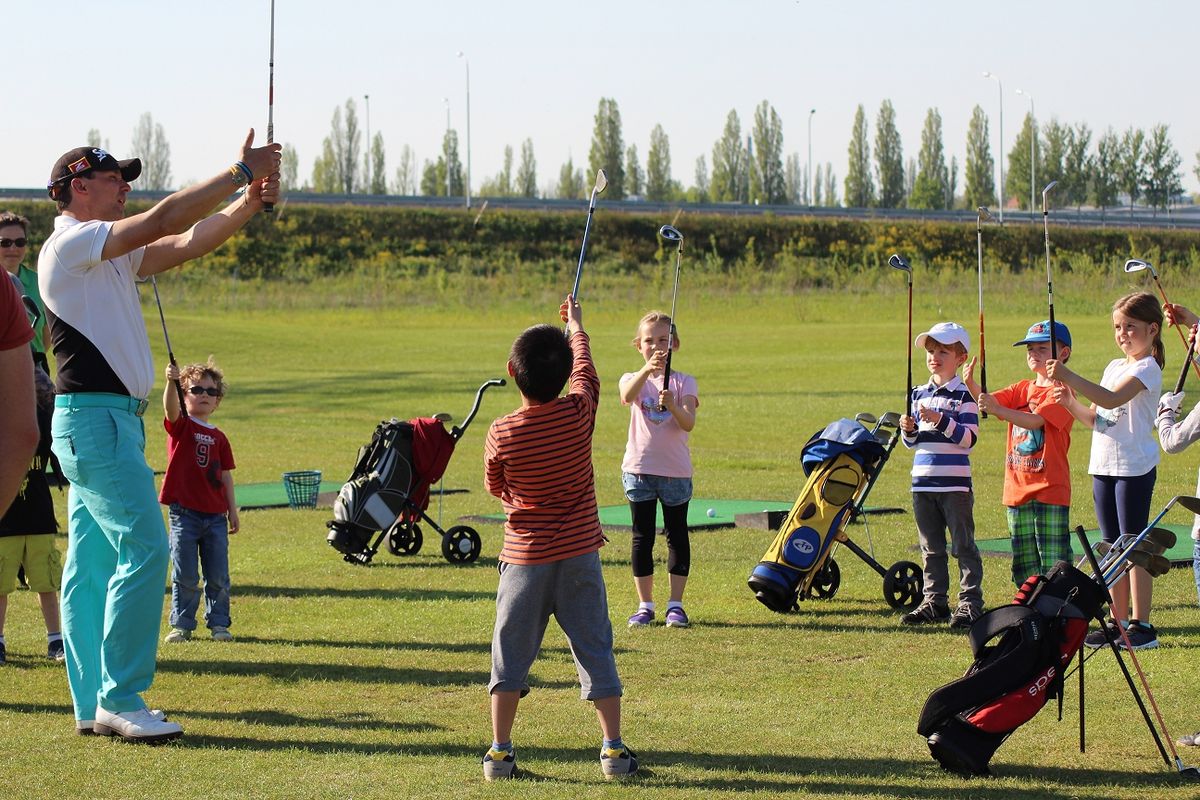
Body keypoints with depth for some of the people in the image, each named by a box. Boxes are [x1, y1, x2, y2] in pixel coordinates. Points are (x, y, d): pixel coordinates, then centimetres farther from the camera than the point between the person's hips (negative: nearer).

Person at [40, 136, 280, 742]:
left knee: (94, 561, 9)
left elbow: (189, 242, 12)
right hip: (94, 417, -10)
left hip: (114, 419, 10)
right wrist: (238, 171, -11)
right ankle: (120, 700, -12)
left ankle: (92, 705, 11)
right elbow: (164, 221, -16)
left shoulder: (111, 255, 18)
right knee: (144, 548, -14)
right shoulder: (69, 246, -10)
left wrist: (250, 201, -2)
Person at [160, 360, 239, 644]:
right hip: (184, 512, -4)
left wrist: (232, 510, 10)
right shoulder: (181, 426, -2)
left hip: (215, 516, 4)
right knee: (185, 577, 0)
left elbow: (225, 476, 14)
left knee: (218, 577, 6)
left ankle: (218, 623, 16)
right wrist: (171, 381, -44)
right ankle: (182, 624, 9)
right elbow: (170, 408, -25)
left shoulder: (219, 438, 11)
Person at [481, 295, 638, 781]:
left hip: (525, 558, -1)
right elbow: (585, 368, 10)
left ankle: (499, 752, 9)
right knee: (594, 650, 7)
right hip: (579, 555, 1)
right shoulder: (579, 413, -11)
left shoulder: (502, 434, -13)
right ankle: (614, 750, 7)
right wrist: (575, 324, 29)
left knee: (510, 653, 9)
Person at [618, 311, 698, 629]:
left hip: (675, 471, 0)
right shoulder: (634, 379, 3)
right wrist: (647, 369, -42)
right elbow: (627, 396, -24)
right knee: (642, 537, 4)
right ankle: (645, 605, 10)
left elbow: (688, 423, -14)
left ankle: (675, 604, 11)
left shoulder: (684, 382, 1)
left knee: (677, 536, 5)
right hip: (639, 469, 0)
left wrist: (672, 405, -35)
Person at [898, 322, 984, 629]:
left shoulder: (964, 395, -5)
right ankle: (935, 602, 18)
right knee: (931, 548, 11)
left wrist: (940, 420, -24)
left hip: (955, 483, -6)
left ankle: (970, 602, 4)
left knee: (963, 545, -1)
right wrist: (909, 430, -4)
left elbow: (968, 438, -15)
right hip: (922, 482, 6)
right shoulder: (919, 394, 13)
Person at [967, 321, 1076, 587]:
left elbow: (1036, 420, -22)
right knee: (1023, 564, 11)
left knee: (1053, 560, -8)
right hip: (1017, 487, 7)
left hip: (1050, 488, -7)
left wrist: (998, 410, -34)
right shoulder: (1022, 389, 16)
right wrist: (970, 383, -16)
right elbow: (988, 400, 4)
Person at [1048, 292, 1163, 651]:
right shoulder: (1114, 367, 16)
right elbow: (1096, 418, 16)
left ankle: (1142, 625, -6)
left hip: (1135, 467, -8)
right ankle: (1118, 622, 17)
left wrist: (1070, 377, -34)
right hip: (1103, 466, 8)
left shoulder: (1147, 368, -10)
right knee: (1113, 549, 11)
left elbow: (1112, 399, -27)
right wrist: (1071, 404, -3)